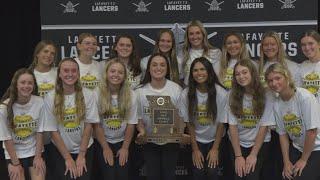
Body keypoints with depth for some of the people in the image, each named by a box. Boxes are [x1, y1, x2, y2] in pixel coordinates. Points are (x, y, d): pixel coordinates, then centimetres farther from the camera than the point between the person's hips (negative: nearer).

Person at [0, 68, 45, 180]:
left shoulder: (39, 102, -14)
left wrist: (38, 157, -6)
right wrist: (15, 163, -9)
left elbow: (39, 132, -5)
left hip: (35, 151, 1)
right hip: (13, 154, -1)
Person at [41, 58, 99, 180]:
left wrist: (81, 156, -9)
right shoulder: (50, 98, -10)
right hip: (61, 152, 0)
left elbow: (88, 125, -7)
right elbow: (53, 131, -8)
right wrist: (68, 158, -9)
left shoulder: (88, 95, -9)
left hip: (85, 150, 0)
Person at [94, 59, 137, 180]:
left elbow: (131, 123, -3)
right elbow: (96, 124, -11)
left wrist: (125, 148, -5)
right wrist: (106, 148, -9)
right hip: (103, 142, -2)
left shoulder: (131, 95, -7)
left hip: (122, 142, 2)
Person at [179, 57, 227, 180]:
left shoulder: (220, 93, -17)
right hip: (196, 140, 1)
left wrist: (215, 148, -7)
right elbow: (189, 124, -6)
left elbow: (221, 123, -9)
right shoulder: (186, 94, -14)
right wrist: (195, 149, -4)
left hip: (215, 140, 0)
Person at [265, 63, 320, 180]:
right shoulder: (276, 104, -4)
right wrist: (286, 161, -4)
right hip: (298, 148, 5)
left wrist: (303, 160, -12)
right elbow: (283, 134, 2)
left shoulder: (305, 97, -21)